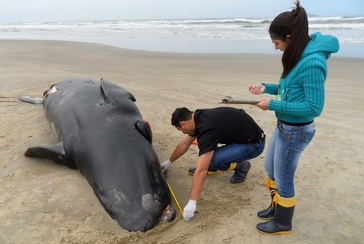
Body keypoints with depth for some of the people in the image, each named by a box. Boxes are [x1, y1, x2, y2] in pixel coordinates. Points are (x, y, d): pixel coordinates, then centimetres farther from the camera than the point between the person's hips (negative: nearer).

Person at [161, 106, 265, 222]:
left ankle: (241, 166, 2)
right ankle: (210, 166, 21)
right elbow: (184, 143, 15)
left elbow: (201, 171, -33)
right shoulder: (199, 117, -1)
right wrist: (169, 162, 26)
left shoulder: (207, 129, -29)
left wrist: (192, 203, -30)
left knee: (214, 160, -25)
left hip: (254, 143, -9)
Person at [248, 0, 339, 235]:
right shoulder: (300, 56, 3)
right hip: (284, 126, 9)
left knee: (283, 178, 10)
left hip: (296, 131, -9)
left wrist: (273, 105, -22)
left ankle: (283, 223, 34)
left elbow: (314, 107, -25)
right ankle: (276, 207, 47)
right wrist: (267, 87, 1)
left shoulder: (312, 63, -26)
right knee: (270, 168, 24)